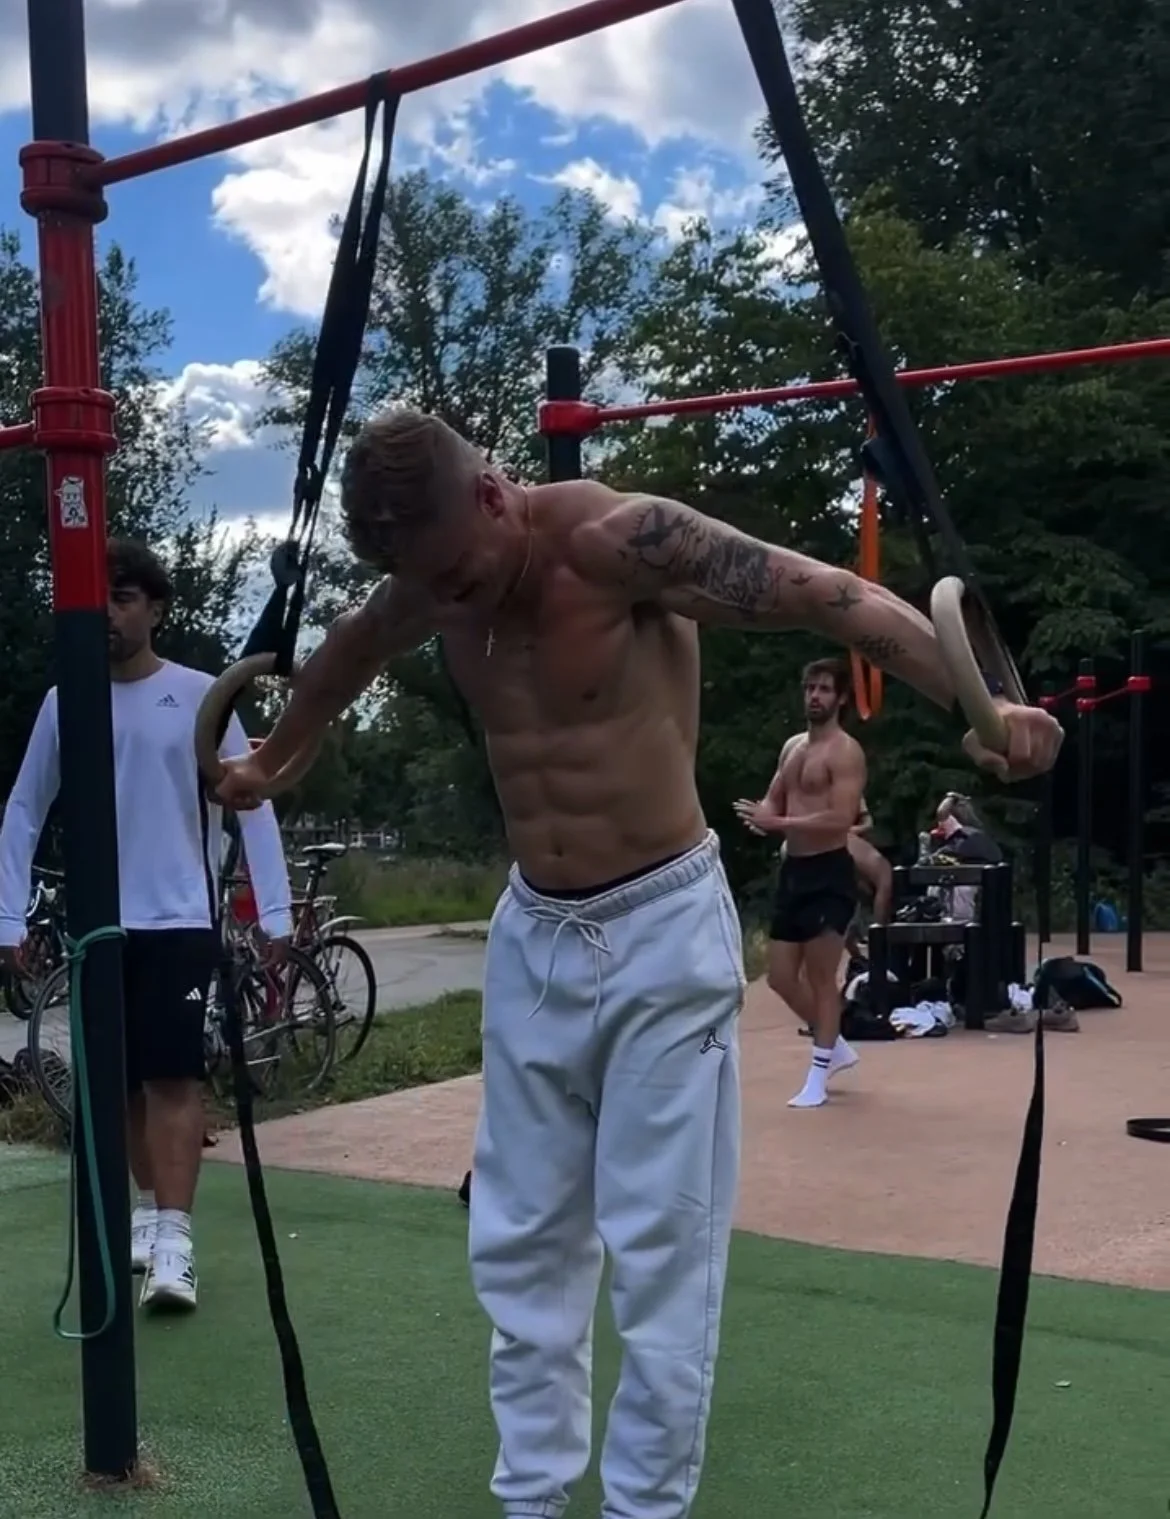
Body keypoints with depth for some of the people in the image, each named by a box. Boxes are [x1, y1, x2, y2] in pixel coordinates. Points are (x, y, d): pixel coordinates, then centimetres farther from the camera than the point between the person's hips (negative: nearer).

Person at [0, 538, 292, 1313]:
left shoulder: (198, 695, -4)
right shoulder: (65, 702, 3)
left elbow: (251, 802, -4)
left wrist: (275, 911, -10)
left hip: (181, 917, -3)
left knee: (173, 1076, -9)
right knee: (125, 1082, 11)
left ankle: (175, 1240, -9)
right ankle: (151, 1209, 28)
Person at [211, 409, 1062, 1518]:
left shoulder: (619, 540, -20)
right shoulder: (433, 578, 0)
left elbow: (839, 599, -25)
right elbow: (345, 656, 22)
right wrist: (270, 762, 38)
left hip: (662, 931, -6)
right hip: (530, 936, 6)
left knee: (658, 1251, -2)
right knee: (520, 1246, 11)